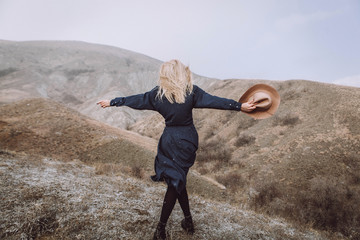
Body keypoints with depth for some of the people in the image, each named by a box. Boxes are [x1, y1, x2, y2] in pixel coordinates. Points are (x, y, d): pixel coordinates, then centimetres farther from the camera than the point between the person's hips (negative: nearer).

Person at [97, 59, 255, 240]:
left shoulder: (158, 93, -5)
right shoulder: (191, 91, -7)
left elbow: (135, 100, 3)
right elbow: (215, 101, -11)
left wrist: (111, 102, 16)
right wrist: (240, 106, -6)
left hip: (170, 141, -1)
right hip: (188, 139, 1)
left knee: (176, 182, 15)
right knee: (177, 181, 12)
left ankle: (188, 221, 22)